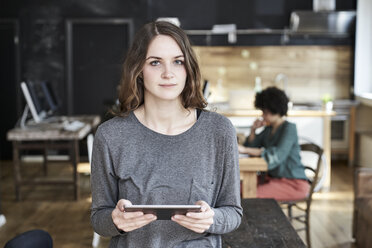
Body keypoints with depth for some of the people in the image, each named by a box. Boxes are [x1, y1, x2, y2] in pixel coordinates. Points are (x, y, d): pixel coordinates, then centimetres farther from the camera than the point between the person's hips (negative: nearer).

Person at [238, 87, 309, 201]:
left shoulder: (289, 128, -14)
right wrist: (253, 130, -4)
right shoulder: (269, 129, 12)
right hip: (273, 178, 8)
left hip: (294, 183, -8)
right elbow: (251, 146, 14)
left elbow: (277, 155, -29)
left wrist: (245, 150, -32)